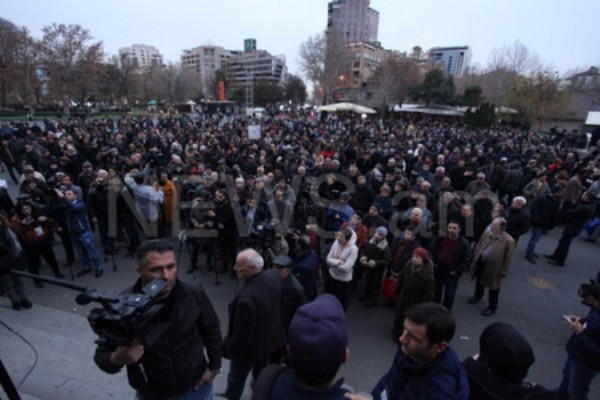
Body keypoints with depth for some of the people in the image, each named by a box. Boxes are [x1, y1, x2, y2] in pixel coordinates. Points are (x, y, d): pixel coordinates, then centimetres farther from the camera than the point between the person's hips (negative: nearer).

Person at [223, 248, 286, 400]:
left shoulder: (246, 297, -42)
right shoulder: (275, 276, -19)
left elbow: (242, 334, -28)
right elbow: (279, 304, 2)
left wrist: (231, 348, -8)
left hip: (251, 347, -6)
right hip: (270, 338, 6)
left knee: (236, 377, 26)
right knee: (262, 375, 32)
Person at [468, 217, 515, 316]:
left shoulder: (508, 241, -24)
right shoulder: (487, 233, -7)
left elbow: (508, 259, -18)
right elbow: (478, 246, 6)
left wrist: (502, 273, -14)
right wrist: (475, 259, 6)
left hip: (493, 268, -5)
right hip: (480, 264, 6)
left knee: (493, 288, 16)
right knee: (479, 282, 28)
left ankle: (492, 307, 38)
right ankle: (477, 296, 55)